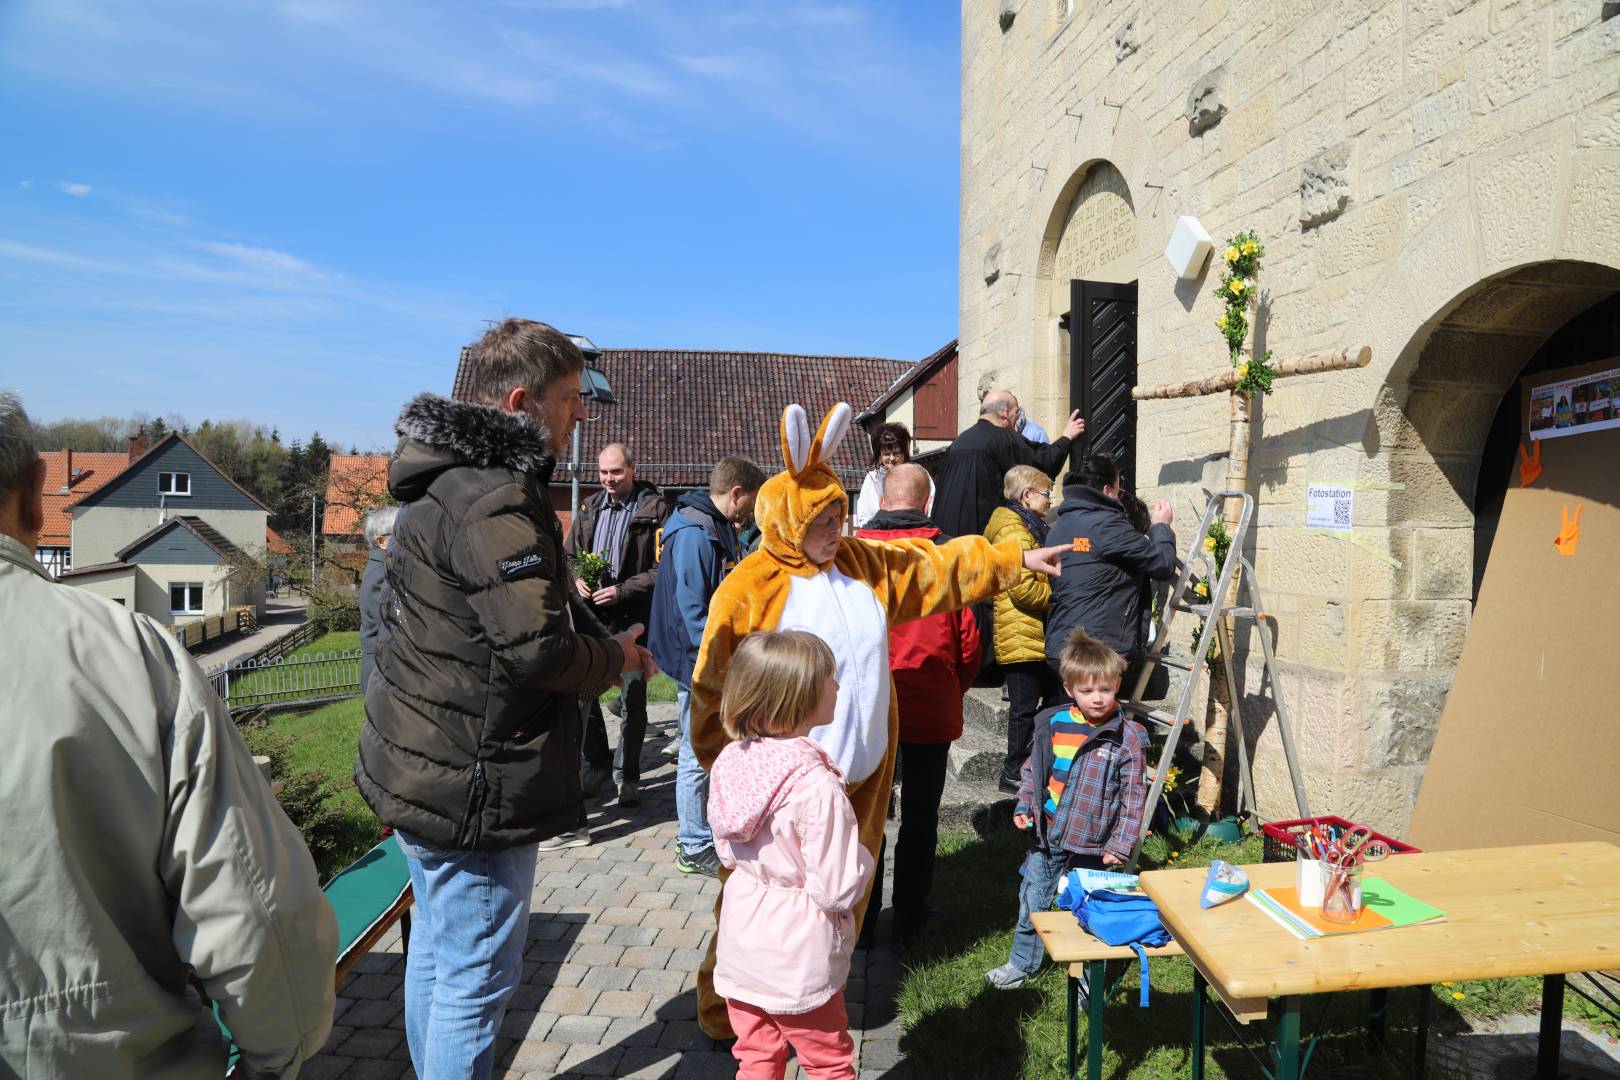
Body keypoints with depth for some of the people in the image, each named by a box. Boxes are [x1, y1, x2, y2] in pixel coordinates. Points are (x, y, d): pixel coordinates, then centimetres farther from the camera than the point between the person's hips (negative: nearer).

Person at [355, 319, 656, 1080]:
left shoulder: (449, 480, 11)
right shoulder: (496, 499, -22)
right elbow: (534, 649, -26)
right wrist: (616, 657, -9)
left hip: (422, 767, 10)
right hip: (474, 786, -10)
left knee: (436, 950, 24)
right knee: (476, 976, 4)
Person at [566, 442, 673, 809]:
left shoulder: (654, 509, -9)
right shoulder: (590, 508, 10)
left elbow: (663, 569, -12)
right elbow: (569, 555, 18)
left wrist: (622, 591, -18)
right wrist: (577, 579, -3)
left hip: (633, 618, -5)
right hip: (591, 615, 5)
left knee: (633, 700, 7)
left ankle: (626, 775, 21)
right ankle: (597, 762, 30)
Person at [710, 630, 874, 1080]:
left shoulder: (730, 761, -9)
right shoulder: (816, 786, -29)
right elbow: (837, 891, -24)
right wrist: (861, 858, -6)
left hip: (740, 944, 6)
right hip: (798, 959, -6)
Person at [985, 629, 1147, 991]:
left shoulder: (1128, 737, -10)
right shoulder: (1052, 724, -2)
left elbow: (1134, 797, -7)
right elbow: (1032, 770, 12)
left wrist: (1120, 845, -10)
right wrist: (1024, 805, -1)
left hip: (1091, 845, -3)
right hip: (1045, 838, 4)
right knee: (1032, 902, 15)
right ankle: (1022, 963, 36)